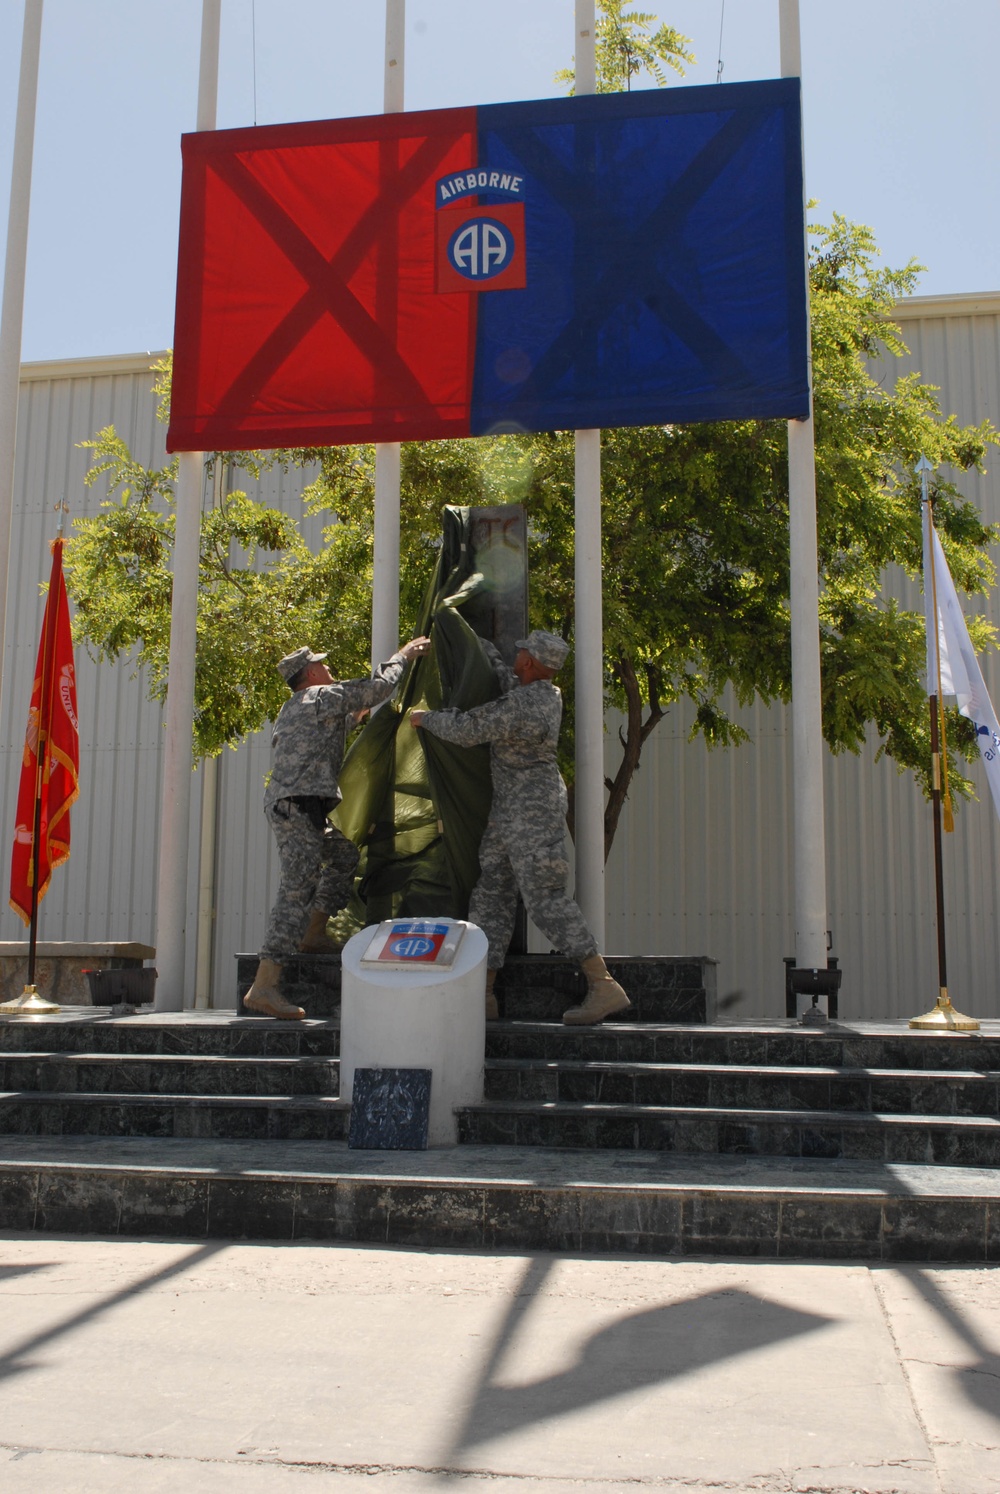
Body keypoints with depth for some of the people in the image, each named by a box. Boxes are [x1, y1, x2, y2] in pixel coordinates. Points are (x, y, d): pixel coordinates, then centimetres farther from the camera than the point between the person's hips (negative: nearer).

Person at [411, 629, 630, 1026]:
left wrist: (426, 718, 2)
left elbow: (466, 729, -17)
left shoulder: (525, 708, -21)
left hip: (533, 808, -11)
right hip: (511, 809, 11)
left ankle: (605, 988, -13)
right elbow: (500, 675, 22)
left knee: (545, 899, -13)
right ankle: (482, 995, 11)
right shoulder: (544, 693, 8)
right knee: (490, 894, 9)